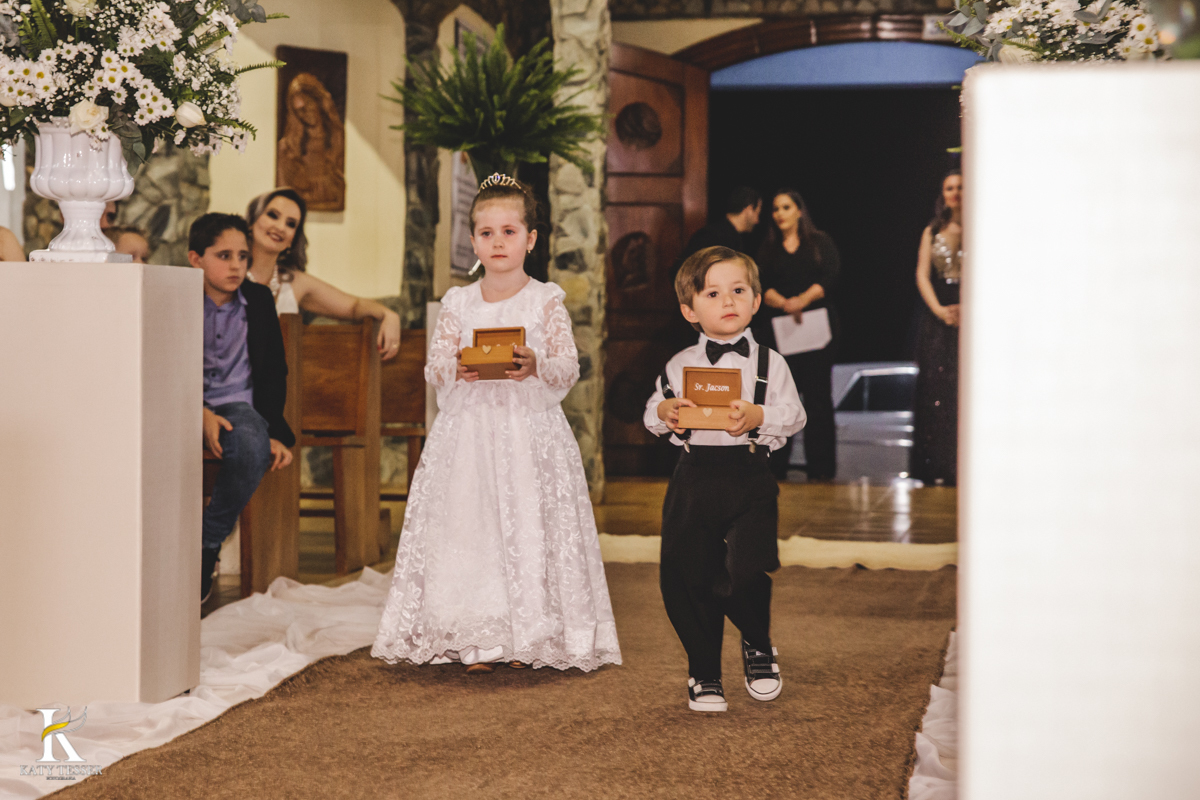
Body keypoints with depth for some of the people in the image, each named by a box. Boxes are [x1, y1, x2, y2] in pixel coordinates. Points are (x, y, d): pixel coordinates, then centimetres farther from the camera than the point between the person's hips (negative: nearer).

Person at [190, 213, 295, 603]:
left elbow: (274, 371, 10)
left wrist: (275, 432, -4)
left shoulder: (259, 300, 9)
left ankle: (208, 544, -14)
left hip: (238, 403, 1)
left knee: (254, 448, -36)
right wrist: (201, 414, -19)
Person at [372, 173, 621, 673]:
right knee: (468, 528, -2)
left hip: (530, 429, -2)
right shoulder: (458, 302, 8)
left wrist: (535, 366, -22)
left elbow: (569, 368, -3)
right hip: (468, 429, 2)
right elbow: (433, 368, 5)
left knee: (529, 530, -3)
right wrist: (456, 369, -16)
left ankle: (525, 639, 8)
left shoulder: (545, 300, 2)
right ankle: (477, 640, 5)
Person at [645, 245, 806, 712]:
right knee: (687, 578, 2)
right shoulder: (679, 366, 9)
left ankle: (758, 648, 19)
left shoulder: (769, 363, 4)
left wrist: (758, 416, -23)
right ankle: (704, 673, 22)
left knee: (744, 575, -14)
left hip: (749, 479, -2)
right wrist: (664, 413, -13)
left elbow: (792, 416, -4)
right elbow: (652, 414, 10)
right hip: (694, 479, 2)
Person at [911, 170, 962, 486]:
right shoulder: (932, 232, 12)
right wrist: (939, 310, -11)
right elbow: (922, 275, 4)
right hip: (936, 315, 3)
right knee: (935, 387, -1)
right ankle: (938, 467, 2)